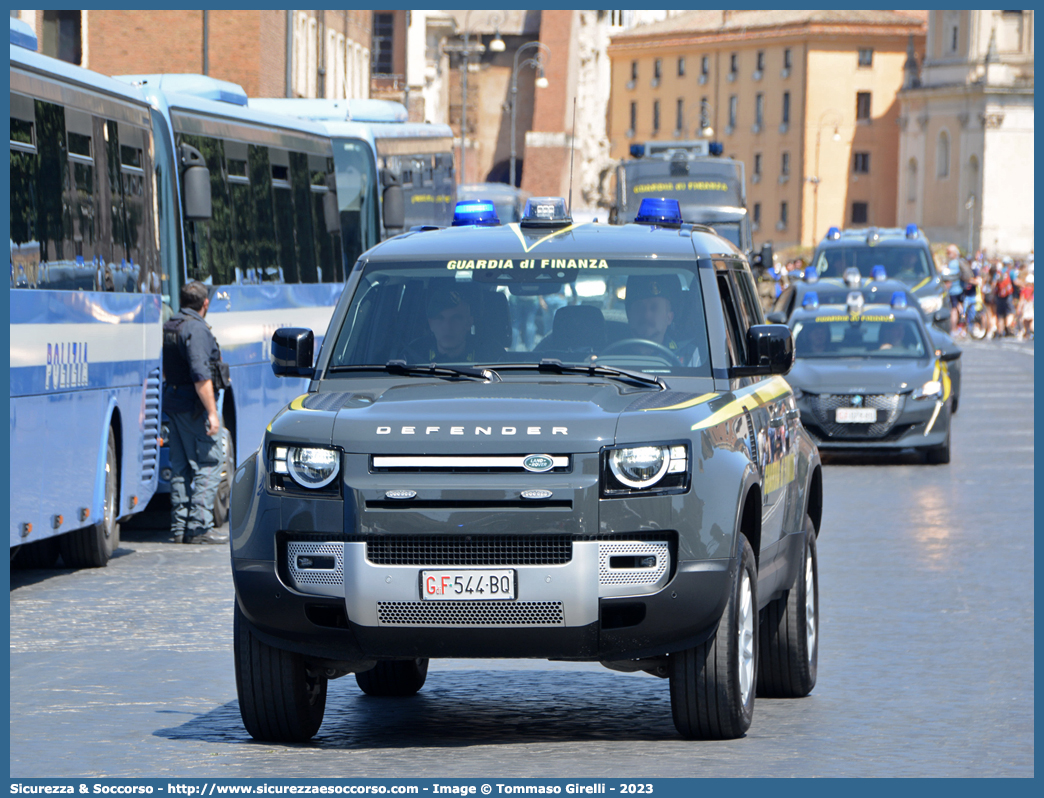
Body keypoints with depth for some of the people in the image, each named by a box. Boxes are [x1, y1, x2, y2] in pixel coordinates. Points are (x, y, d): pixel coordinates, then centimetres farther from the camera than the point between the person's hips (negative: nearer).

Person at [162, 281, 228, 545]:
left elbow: (163, 370, 22)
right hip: (194, 405, -9)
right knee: (208, 464, -5)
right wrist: (212, 412, -21)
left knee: (181, 467, 11)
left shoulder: (167, 327, 13)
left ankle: (180, 527, 10)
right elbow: (200, 374, -21)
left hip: (172, 402, 9)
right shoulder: (196, 329, -14)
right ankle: (199, 527, -11)